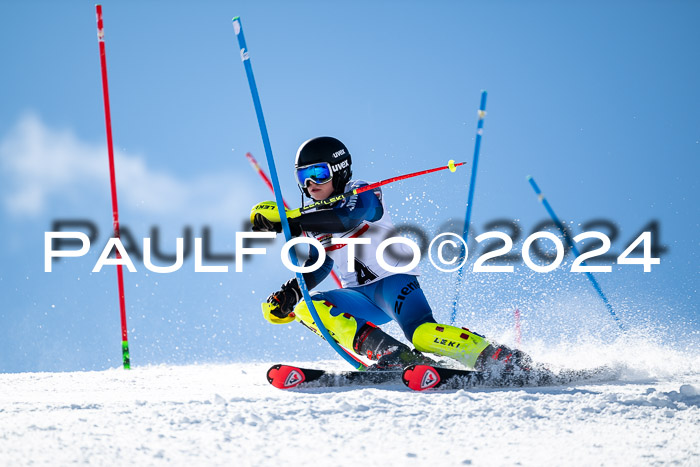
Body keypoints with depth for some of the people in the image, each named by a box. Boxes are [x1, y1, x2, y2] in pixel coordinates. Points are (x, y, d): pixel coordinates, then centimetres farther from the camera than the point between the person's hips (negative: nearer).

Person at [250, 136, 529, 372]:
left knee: (422, 334, -33)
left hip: (393, 279, -7)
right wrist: (289, 292, 11)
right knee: (306, 309, -21)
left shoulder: (361, 194, -7)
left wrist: (290, 220, -36)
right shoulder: (313, 219, 14)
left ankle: (504, 360, -21)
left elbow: (347, 218, -31)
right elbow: (319, 264, 29)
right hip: (359, 296, 7)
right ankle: (390, 353, -30)